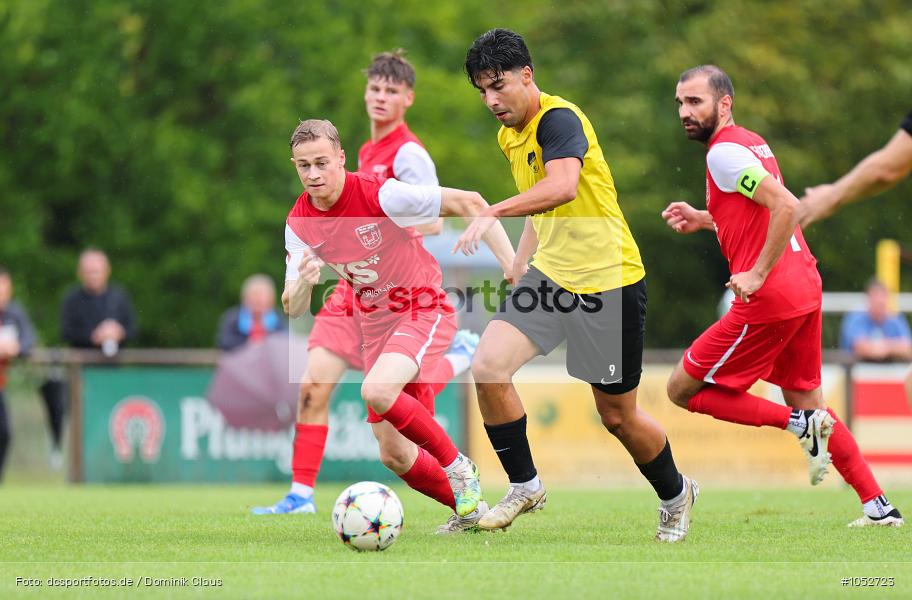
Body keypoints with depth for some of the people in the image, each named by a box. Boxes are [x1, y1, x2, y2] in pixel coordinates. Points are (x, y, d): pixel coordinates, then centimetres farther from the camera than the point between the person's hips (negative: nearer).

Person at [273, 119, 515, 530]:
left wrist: (513, 266, -23)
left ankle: (457, 467, -13)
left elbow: (468, 203, -17)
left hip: (423, 311, -6)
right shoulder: (299, 223, -5)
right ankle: (468, 507, 27)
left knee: (376, 391, -34)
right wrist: (302, 283, -27)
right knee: (394, 455, 3)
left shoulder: (381, 195, -21)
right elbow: (293, 309, -2)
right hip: (375, 327, 6)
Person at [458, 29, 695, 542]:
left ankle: (676, 495, 33)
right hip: (550, 273, 7)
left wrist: (493, 213, -48)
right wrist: (520, 264, 17)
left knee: (617, 416, 5)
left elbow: (562, 187, -40)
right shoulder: (509, 136, 10)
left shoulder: (559, 119, -19)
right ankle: (525, 485, 2)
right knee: (489, 366, -15)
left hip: (608, 281, -7)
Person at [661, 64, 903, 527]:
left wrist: (757, 274, -21)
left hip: (768, 298, -10)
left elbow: (787, 207, -23)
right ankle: (878, 506, 17)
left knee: (682, 390, 0)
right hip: (805, 286, 10)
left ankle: (798, 424, -7)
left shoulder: (724, 151, -13)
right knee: (804, 400, 20)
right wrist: (702, 220, 19)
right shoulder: (750, 142, 17)